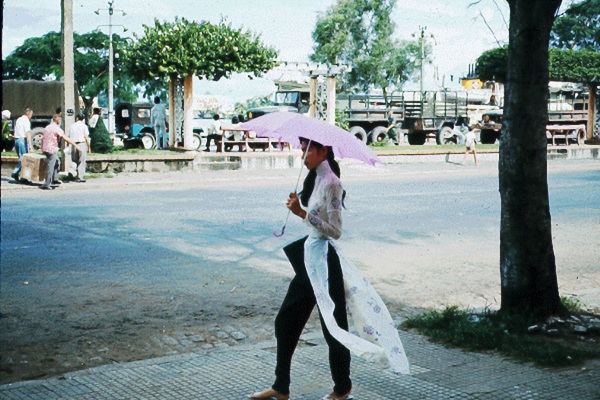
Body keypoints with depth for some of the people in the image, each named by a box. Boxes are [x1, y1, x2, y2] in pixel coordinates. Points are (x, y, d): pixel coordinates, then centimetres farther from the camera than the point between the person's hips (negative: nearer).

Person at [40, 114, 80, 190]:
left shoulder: (47, 127, 14)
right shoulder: (57, 129, -13)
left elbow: (43, 138, 21)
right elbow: (65, 138, -16)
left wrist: (42, 148, 30)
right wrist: (75, 145, -13)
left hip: (45, 149, 9)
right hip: (52, 150, -9)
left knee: (57, 162, 23)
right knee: (50, 167, -7)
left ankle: (55, 180, 25)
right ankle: (46, 185, -8)